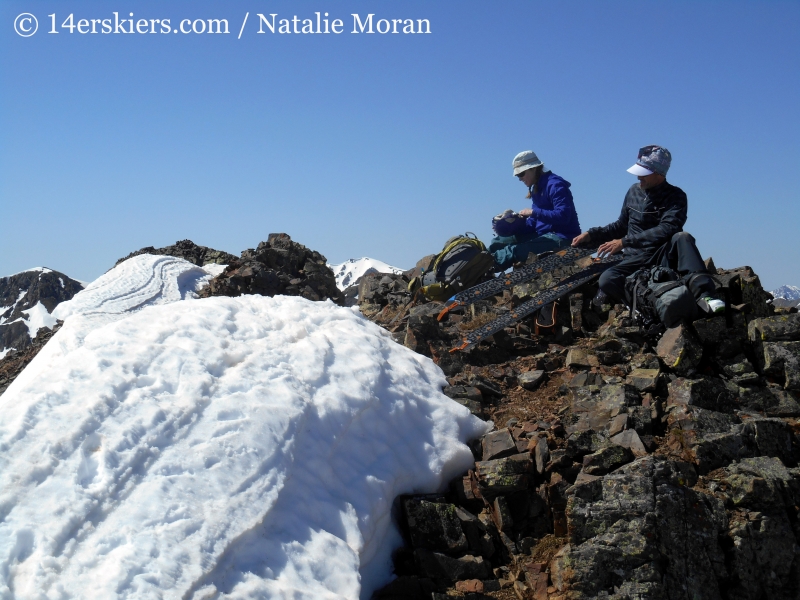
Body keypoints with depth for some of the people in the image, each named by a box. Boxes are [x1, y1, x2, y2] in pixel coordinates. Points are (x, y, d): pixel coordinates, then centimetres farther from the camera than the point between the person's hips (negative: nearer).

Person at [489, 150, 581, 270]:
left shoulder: (555, 185, -12)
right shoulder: (536, 189, 16)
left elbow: (563, 216, -24)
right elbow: (532, 224, 12)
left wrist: (534, 212, -19)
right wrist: (513, 220, -7)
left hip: (562, 238, -10)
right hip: (543, 234, 10)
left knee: (518, 251, -32)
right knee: (497, 242, 0)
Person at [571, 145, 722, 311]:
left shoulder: (675, 196, -3)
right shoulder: (634, 191, 12)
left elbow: (666, 230, -20)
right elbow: (621, 226, 25)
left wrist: (624, 242, -23)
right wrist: (591, 235, 12)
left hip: (664, 258, -3)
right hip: (636, 261, 3)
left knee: (682, 237, -35)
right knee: (607, 280, -28)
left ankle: (704, 296, -45)